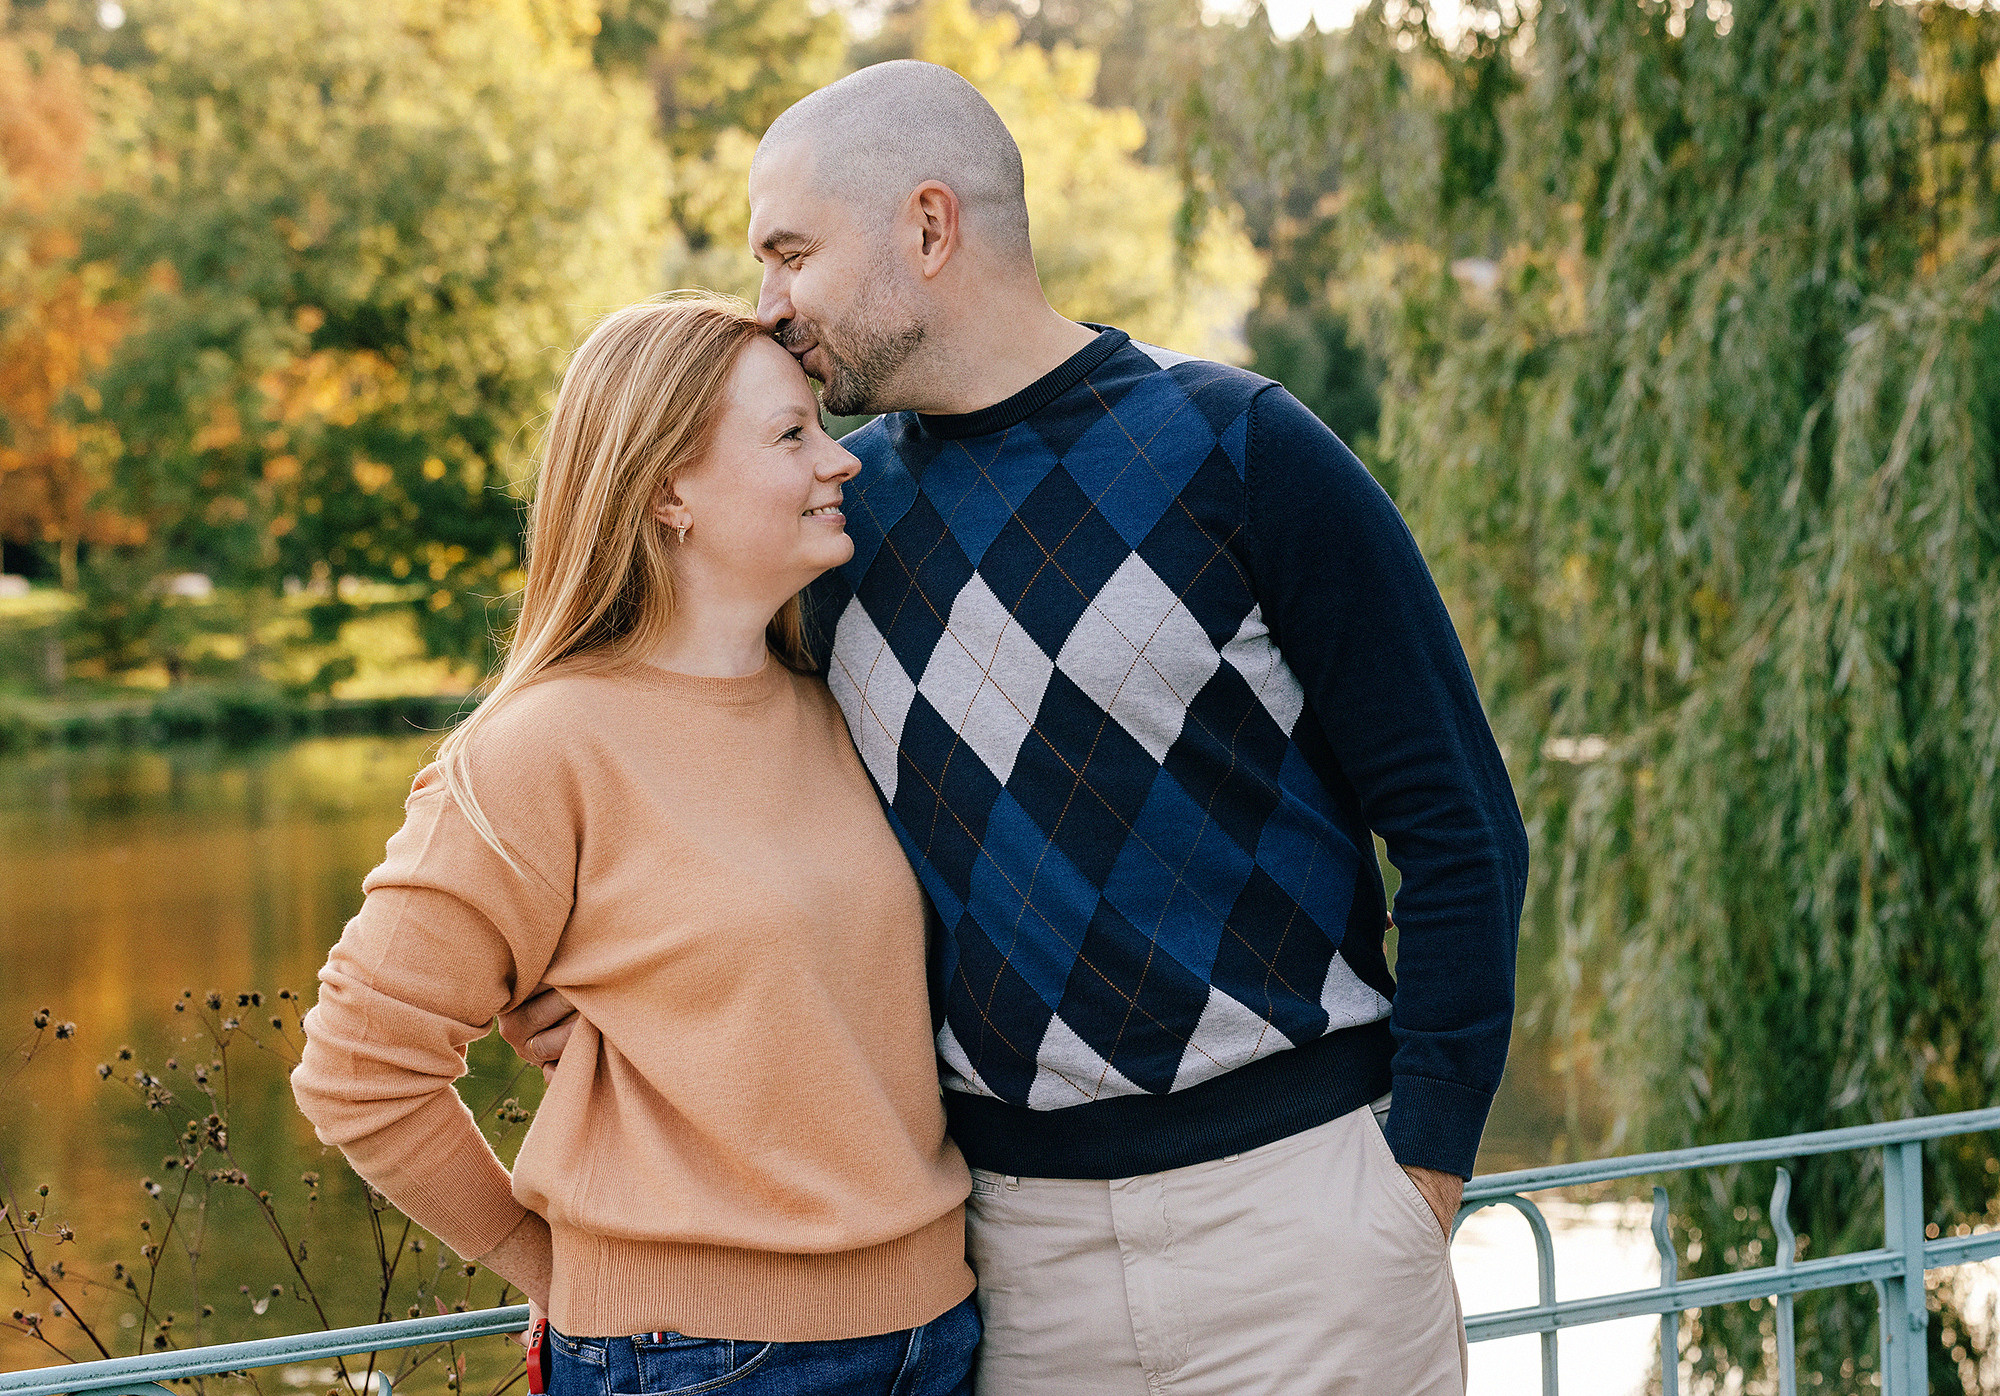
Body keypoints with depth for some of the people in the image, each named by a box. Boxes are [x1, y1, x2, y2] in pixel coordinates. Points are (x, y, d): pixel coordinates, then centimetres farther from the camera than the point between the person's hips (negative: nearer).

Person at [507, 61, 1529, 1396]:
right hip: (1018, 1236, 4)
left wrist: (1421, 1187, -10)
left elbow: (1460, 826, -5)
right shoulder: (838, 501, 7)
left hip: (1294, 1205, -3)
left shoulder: (1236, 448, -6)